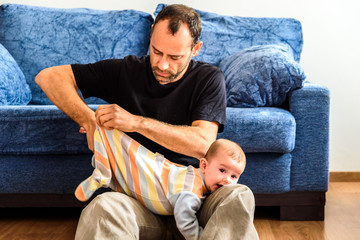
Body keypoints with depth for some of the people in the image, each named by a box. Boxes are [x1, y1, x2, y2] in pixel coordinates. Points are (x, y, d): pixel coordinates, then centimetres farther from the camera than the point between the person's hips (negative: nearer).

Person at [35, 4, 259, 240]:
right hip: (139, 199, -1)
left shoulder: (209, 78, 2)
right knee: (103, 207, -36)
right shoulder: (126, 71, 5)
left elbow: (203, 144, -13)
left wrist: (136, 122, -20)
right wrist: (89, 120, -13)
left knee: (239, 196, -33)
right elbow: (49, 76, 3)